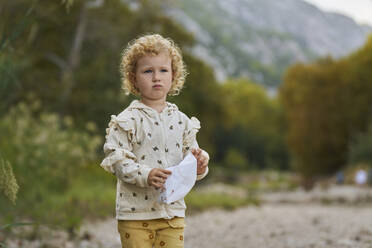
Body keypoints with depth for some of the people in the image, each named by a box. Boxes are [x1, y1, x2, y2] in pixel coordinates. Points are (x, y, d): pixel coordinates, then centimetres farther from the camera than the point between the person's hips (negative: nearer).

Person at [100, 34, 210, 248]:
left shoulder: (181, 121, 9)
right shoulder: (128, 120, -5)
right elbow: (117, 160, -11)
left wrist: (199, 163, -10)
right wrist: (145, 175, -25)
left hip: (173, 212, 4)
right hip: (136, 214, -4)